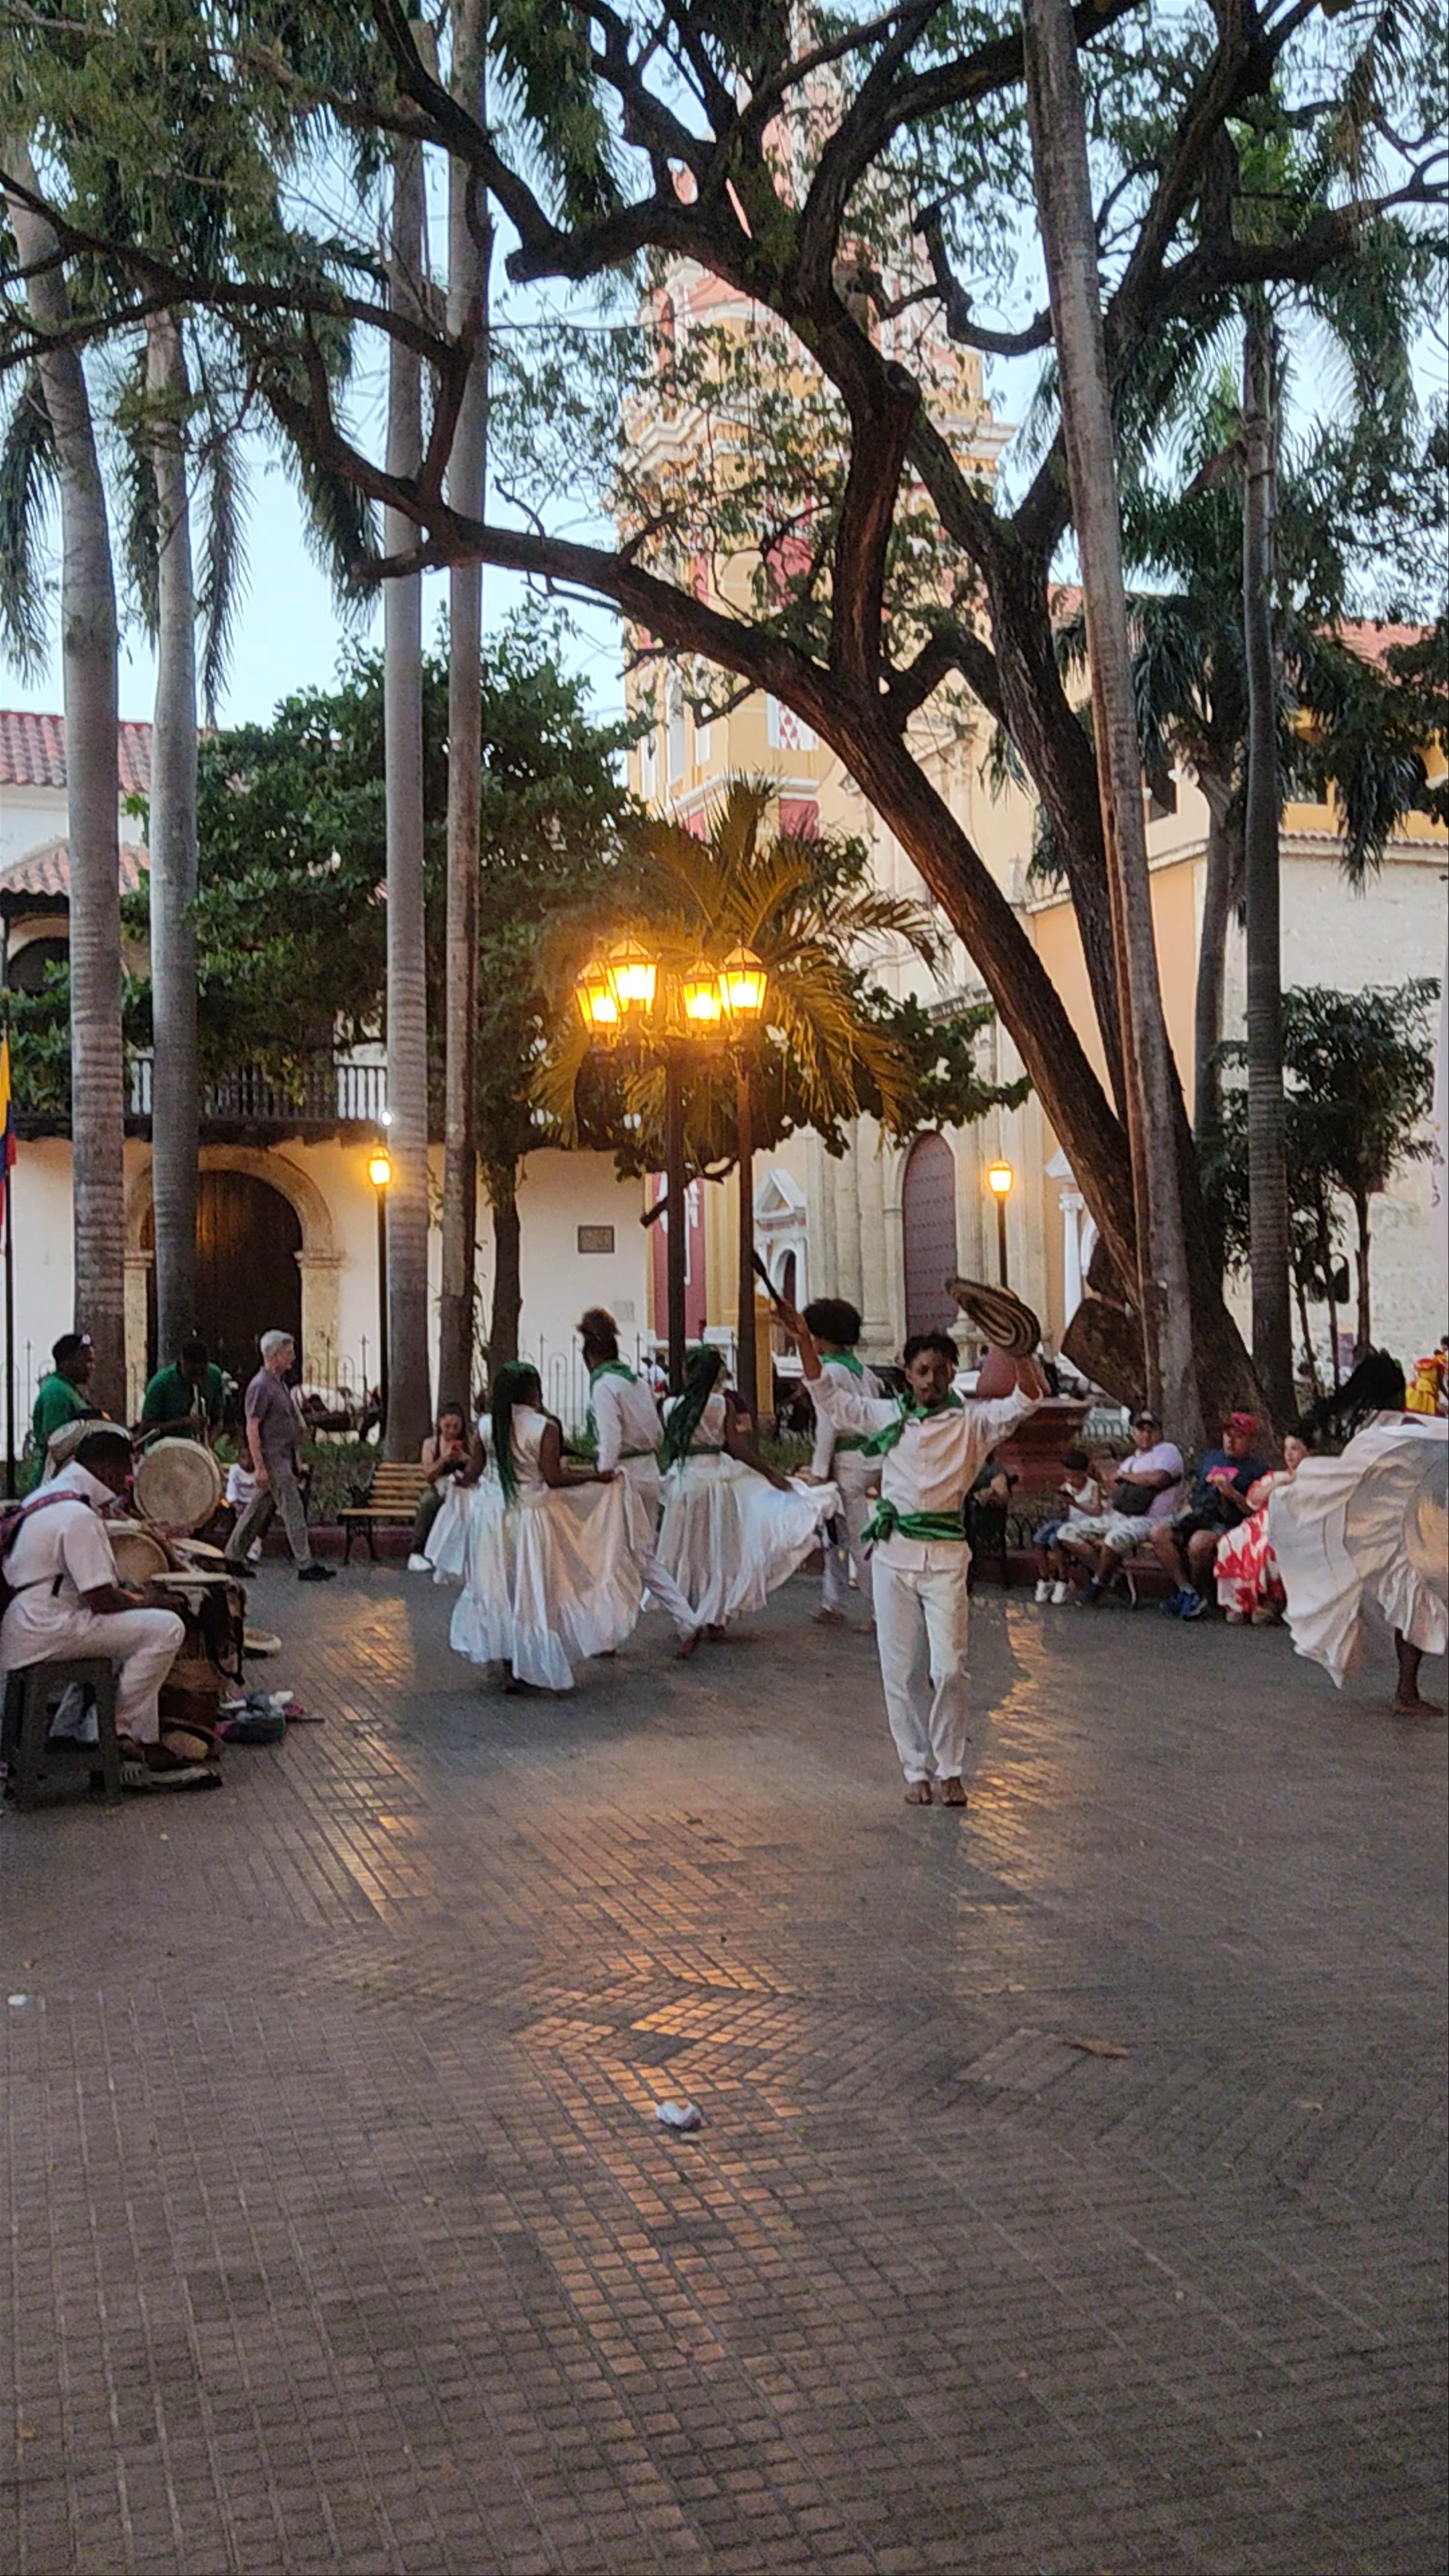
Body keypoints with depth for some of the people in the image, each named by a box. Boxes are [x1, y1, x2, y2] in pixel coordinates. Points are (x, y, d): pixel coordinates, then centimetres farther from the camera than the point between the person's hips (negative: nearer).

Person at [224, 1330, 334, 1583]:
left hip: (284, 1457, 10)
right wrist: (259, 1467, -22)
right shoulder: (261, 1386, -15)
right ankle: (306, 1566, -4)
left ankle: (233, 1558, 19)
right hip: (272, 1459, -10)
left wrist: (295, 1461, 22)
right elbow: (252, 1429, -19)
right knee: (293, 1510, -7)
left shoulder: (279, 1382, 15)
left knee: (260, 1509, 13)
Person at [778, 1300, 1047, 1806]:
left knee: (949, 1669, -8)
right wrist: (804, 1340, 4)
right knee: (901, 1671, 5)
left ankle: (950, 1770, 8)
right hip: (893, 1552, 3)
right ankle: (917, 1770, 16)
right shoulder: (887, 1415, 10)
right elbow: (829, 1395, 15)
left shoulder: (972, 1420, 2)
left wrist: (1020, 1352, -28)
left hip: (945, 1555, -2)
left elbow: (1025, 1402, -11)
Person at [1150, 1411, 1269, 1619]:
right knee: (1158, 1533, -21)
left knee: (1199, 1542, -38)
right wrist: (1187, 1510, 12)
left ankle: (1200, 1593, -13)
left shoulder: (1257, 1468, 7)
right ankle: (1186, 1589, -23)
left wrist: (1232, 1494, -16)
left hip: (1224, 1523, -6)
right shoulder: (1210, 1458, 26)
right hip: (1195, 1517, 6)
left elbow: (1254, 1509, -3)